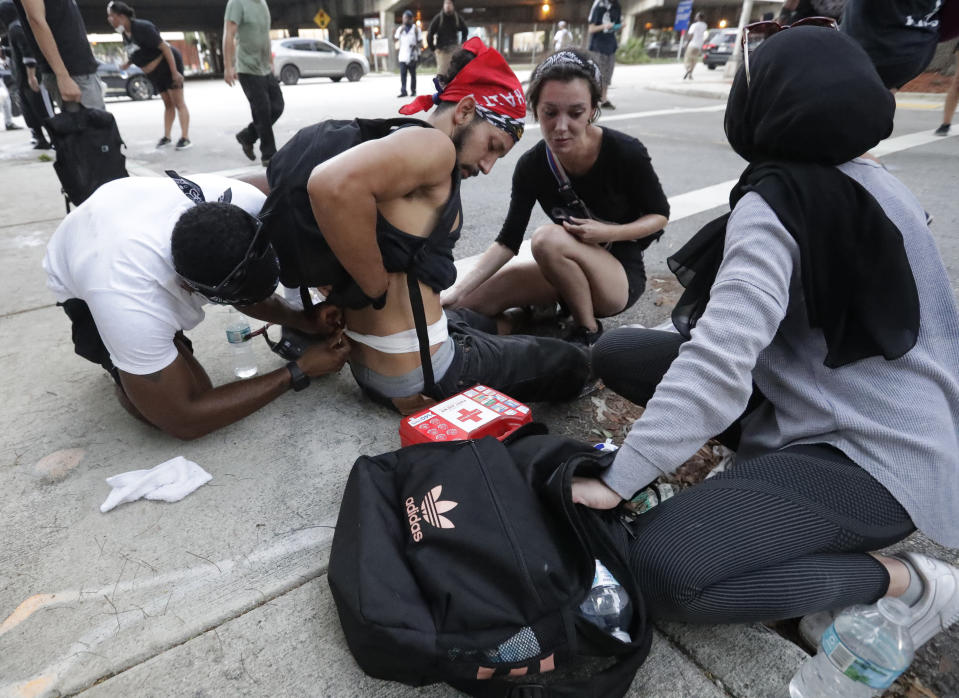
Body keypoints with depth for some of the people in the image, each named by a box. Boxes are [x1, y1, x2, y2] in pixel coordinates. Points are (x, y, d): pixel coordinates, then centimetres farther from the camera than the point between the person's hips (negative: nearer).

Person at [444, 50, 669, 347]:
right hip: (570, 269, 4)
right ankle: (565, 305, 7)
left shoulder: (625, 153, -21)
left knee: (549, 239, -33)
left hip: (622, 275, -4)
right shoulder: (532, 166, -12)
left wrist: (608, 233, -26)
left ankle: (589, 330, -11)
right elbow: (508, 241, -10)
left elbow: (660, 215, -7)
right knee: (472, 303, -8)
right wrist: (455, 294, -21)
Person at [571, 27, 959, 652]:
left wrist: (617, 479, -25)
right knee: (620, 353, -1)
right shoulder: (871, 180, 7)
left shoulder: (776, 201, -19)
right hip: (868, 420, 8)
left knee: (664, 570, -25)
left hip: (872, 459, -8)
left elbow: (720, 361, -30)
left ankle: (903, 580, -6)